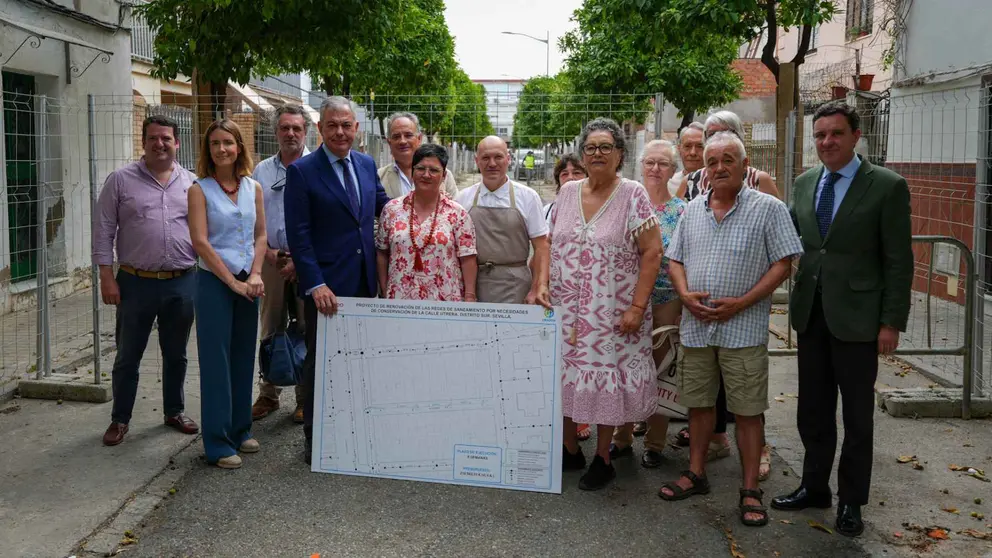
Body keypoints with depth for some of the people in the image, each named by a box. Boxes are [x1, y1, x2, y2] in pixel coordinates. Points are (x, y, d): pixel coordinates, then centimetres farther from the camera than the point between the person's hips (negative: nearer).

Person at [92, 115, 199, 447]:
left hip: (182, 284, 2)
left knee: (176, 354, 14)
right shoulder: (121, 180, -1)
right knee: (128, 356, 8)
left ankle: (174, 412, 30)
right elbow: (104, 230, -1)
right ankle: (120, 419, 22)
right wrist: (106, 276, -7)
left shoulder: (192, 184, 6)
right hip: (136, 283, -2)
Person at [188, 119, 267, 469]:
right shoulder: (200, 189, -5)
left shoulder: (253, 188, 8)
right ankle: (218, 444, 6)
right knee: (216, 361, -1)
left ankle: (239, 430, 26)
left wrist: (255, 275, -6)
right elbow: (200, 242, -11)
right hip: (214, 282, -4)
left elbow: (260, 235, 9)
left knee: (243, 358, 12)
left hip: (248, 284, 5)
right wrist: (233, 282, -13)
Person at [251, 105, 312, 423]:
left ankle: (306, 399, 10)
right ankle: (268, 395, 20)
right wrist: (267, 252, -3)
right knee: (270, 330, 9)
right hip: (271, 261, 4)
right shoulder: (261, 171, 12)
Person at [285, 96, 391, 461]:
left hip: (364, 282, 5)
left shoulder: (367, 165, 9)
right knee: (320, 362, 6)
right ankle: (315, 440, 19)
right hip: (325, 285, -5)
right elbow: (298, 235, -12)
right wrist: (316, 285, -19)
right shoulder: (301, 172, -7)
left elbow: (384, 208, 21)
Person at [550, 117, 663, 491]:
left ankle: (602, 460, 19)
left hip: (612, 313, -4)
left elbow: (652, 253, -9)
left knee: (605, 378, 3)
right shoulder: (567, 193, 8)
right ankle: (570, 451, 25)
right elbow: (551, 246, 14)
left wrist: (637, 307, -15)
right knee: (564, 376, 7)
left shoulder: (633, 196, -5)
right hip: (565, 309, 4)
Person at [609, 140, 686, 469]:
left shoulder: (681, 210, 1)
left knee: (659, 370, 6)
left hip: (666, 300, -1)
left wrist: (685, 306, -6)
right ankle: (622, 437, 20)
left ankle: (654, 443, 19)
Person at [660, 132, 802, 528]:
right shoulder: (692, 210, 11)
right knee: (698, 402, 14)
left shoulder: (768, 208, -4)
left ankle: (750, 491, 12)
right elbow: (675, 260, 14)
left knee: (747, 410, 2)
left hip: (743, 329, -4)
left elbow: (783, 264, -7)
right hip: (695, 326, 5)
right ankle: (696, 474, 28)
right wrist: (686, 294, -6)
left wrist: (741, 303, -15)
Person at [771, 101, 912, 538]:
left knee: (856, 415, 8)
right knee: (812, 411, 15)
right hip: (811, 313, 5)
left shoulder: (887, 186, -8)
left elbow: (899, 261, -8)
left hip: (856, 316, -5)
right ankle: (814, 487, 30)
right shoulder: (804, 183, 7)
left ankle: (851, 501, 23)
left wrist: (892, 322, -12)